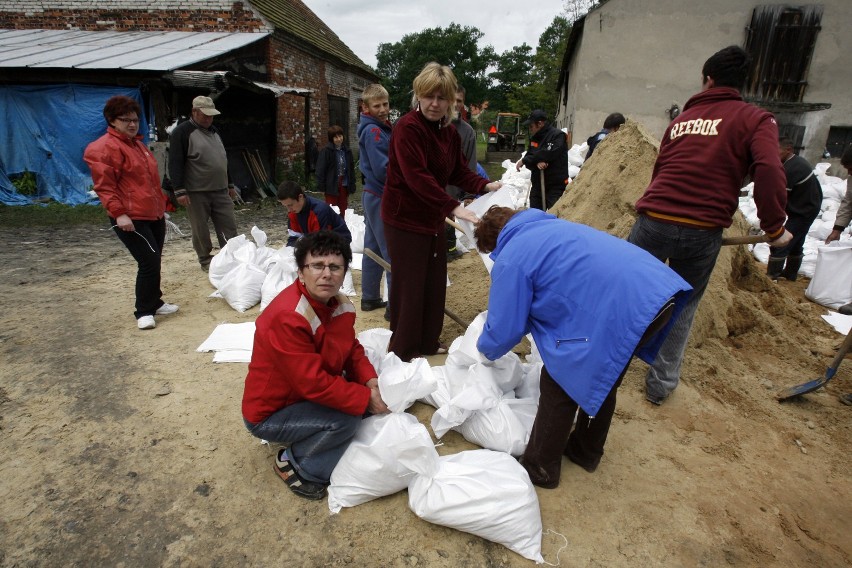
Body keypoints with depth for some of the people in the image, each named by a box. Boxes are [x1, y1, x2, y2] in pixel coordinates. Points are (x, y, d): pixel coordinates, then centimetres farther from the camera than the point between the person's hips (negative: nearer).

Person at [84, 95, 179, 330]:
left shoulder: (137, 144, 20)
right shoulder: (105, 148, -10)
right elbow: (104, 186, -16)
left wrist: (161, 205, 28)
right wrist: (118, 213, -24)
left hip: (154, 215, 9)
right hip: (131, 219, -9)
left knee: (153, 262, 14)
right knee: (149, 262, -12)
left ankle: (154, 303, 28)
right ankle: (143, 312, 1)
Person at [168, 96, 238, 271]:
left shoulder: (214, 131, 16)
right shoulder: (182, 132, -6)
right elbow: (175, 163, -12)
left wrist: (230, 185, 23)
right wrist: (179, 190, -18)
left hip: (220, 190, 6)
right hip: (197, 192, -6)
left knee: (229, 226, 2)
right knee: (201, 230, 4)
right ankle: (206, 260, 18)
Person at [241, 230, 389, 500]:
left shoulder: (340, 305, -7)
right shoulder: (287, 317, -33)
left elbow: (352, 350, 3)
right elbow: (315, 384, -33)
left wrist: (371, 382, -16)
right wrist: (366, 399, -26)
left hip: (309, 396, 8)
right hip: (269, 414, -8)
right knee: (346, 418, -25)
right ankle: (292, 463, 1)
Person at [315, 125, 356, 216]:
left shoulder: (347, 151, 8)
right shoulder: (326, 151, -7)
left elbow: (351, 169, 12)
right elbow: (320, 170, -8)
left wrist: (352, 186, 7)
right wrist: (321, 187, -13)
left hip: (344, 186, 5)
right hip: (331, 186, -5)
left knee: (342, 211, 12)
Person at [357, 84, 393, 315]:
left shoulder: (380, 128, 14)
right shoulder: (374, 131, -16)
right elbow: (383, 170, -22)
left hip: (373, 195, 10)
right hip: (381, 198, -10)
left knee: (374, 249, 14)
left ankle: (370, 298, 24)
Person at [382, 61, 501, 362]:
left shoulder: (450, 132, 8)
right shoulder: (407, 127, -18)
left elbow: (459, 172, 10)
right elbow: (417, 177, -28)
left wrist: (485, 185, -7)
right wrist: (453, 207, -35)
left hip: (433, 217, 8)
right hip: (405, 218, -8)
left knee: (435, 283, 15)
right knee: (409, 285, 0)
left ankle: (428, 342, 32)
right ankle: (401, 349, 18)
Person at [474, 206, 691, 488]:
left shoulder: (511, 258, -1)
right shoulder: (553, 225, 25)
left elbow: (503, 332, 2)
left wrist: (485, 348, 25)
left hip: (620, 313, -9)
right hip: (660, 290, 10)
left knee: (558, 384, 10)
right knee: (601, 377, 27)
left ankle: (539, 469, 27)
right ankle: (586, 452, 47)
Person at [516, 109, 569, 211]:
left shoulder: (557, 135, -12)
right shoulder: (534, 137, 13)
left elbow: (547, 154, -23)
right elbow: (529, 156, 8)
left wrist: (524, 161, -12)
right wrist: (537, 162, -18)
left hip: (555, 186, -7)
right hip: (537, 185, 7)